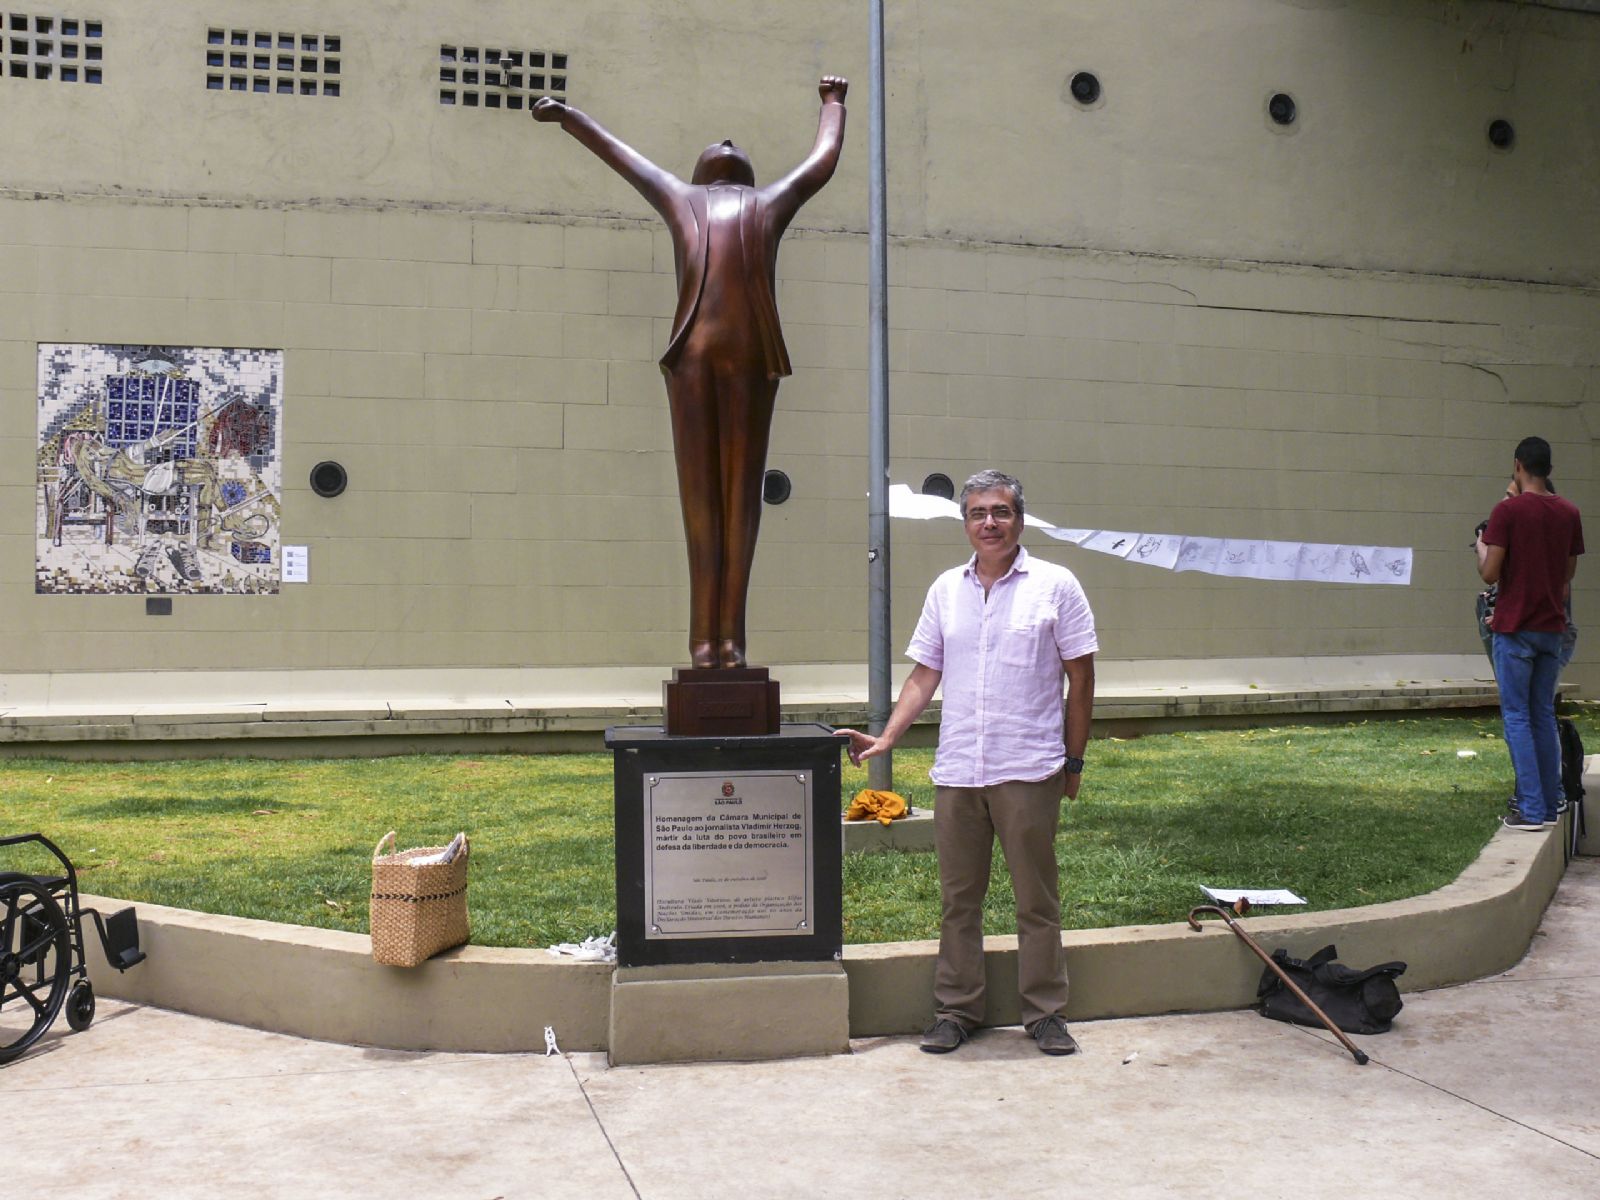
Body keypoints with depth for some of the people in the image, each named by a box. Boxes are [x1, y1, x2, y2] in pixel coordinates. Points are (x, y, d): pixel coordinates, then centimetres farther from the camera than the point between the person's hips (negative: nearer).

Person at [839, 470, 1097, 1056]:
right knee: (958, 899, 11)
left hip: (1029, 771, -3)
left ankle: (1046, 1013, 18)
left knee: (1037, 900, 6)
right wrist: (886, 737, 1)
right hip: (956, 771, 4)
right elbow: (924, 676, 12)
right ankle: (956, 1011, 22)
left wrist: (1073, 761, 0)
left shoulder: (1055, 585, -1)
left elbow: (1080, 678, 1)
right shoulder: (946, 589, 10)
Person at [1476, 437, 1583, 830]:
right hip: (1552, 628, 6)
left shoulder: (1508, 511, -13)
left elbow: (1490, 574, -14)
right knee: (1544, 716, 13)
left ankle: (1531, 809, -3)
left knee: (1517, 717, -1)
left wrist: (1481, 545, 4)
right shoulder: (1569, 513, 5)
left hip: (1515, 628, -5)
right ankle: (1550, 805, 16)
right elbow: (1568, 574, 12)